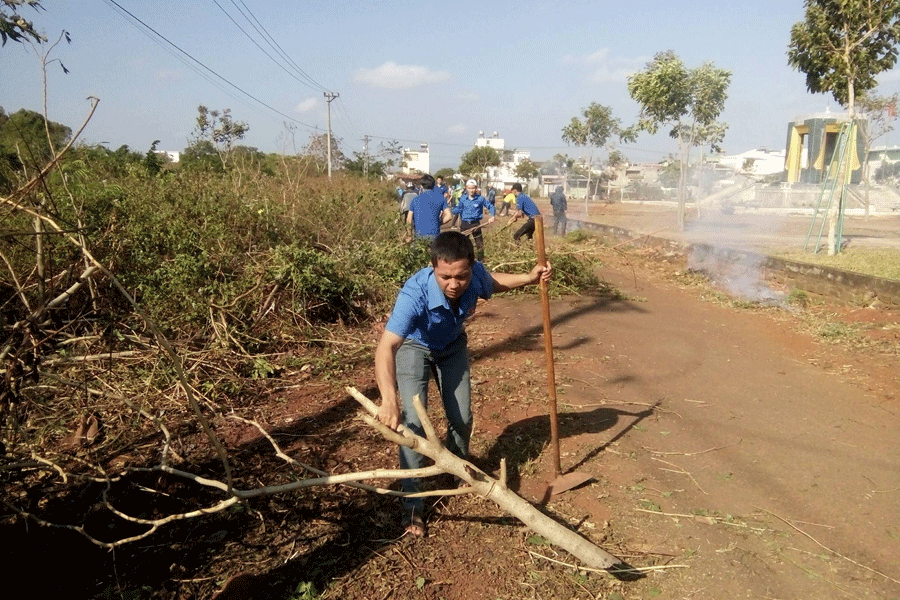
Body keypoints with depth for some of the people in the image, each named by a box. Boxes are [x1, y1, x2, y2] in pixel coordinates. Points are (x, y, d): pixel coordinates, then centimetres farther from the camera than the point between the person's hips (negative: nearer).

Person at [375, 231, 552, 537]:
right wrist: (389, 399, -66)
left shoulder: (476, 275, -30)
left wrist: (529, 278, -12)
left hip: (453, 345, 4)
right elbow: (386, 347, -53)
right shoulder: (415, 293, -45)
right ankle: (412, 504, 2)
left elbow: (492, 282, -1)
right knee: (412, 422, -14)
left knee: (461, 418, 8)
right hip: (414, 347, -4)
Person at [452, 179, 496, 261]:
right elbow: (459, 209, 12)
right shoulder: (463, 198, 2)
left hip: (475, 224, -2)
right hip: (464, 223, 2)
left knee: (479, 244, 2)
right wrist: (450, 210, -4)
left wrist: (493, 216, -10)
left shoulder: (480, 199, -4)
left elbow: (490, 207, 5)